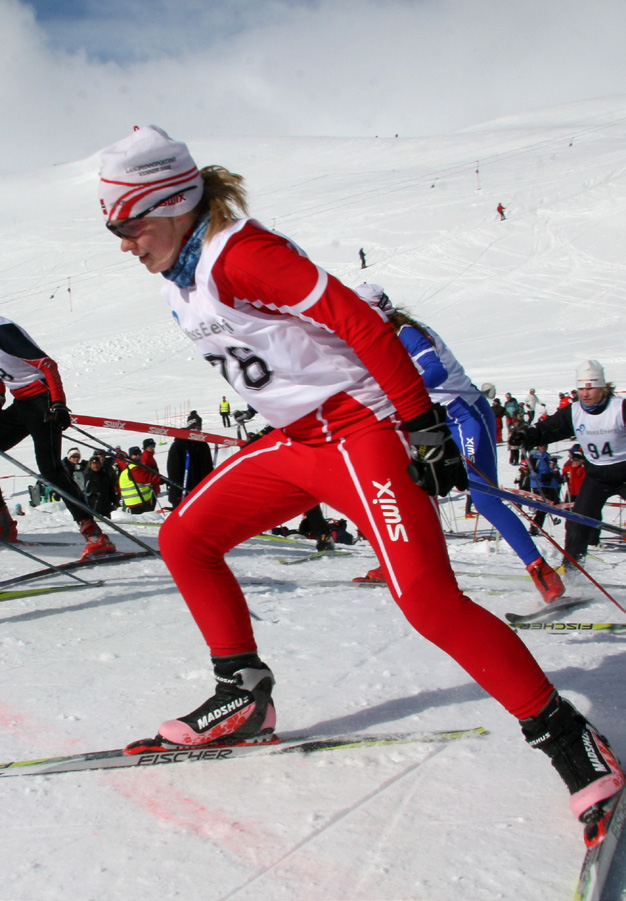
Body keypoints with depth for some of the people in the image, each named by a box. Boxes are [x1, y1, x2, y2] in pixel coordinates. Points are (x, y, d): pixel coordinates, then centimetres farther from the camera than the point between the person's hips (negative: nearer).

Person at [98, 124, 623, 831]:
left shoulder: (237, 253, -18)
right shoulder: (179, 281, 10)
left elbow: (360, 323, -22)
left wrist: (422, 426, -23)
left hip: (359, 428, -9)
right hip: (293, 442, 10)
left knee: (428, 600, -20)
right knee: (183, 539, 8)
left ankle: (564, 734, -5)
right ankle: (245, 696, 18)